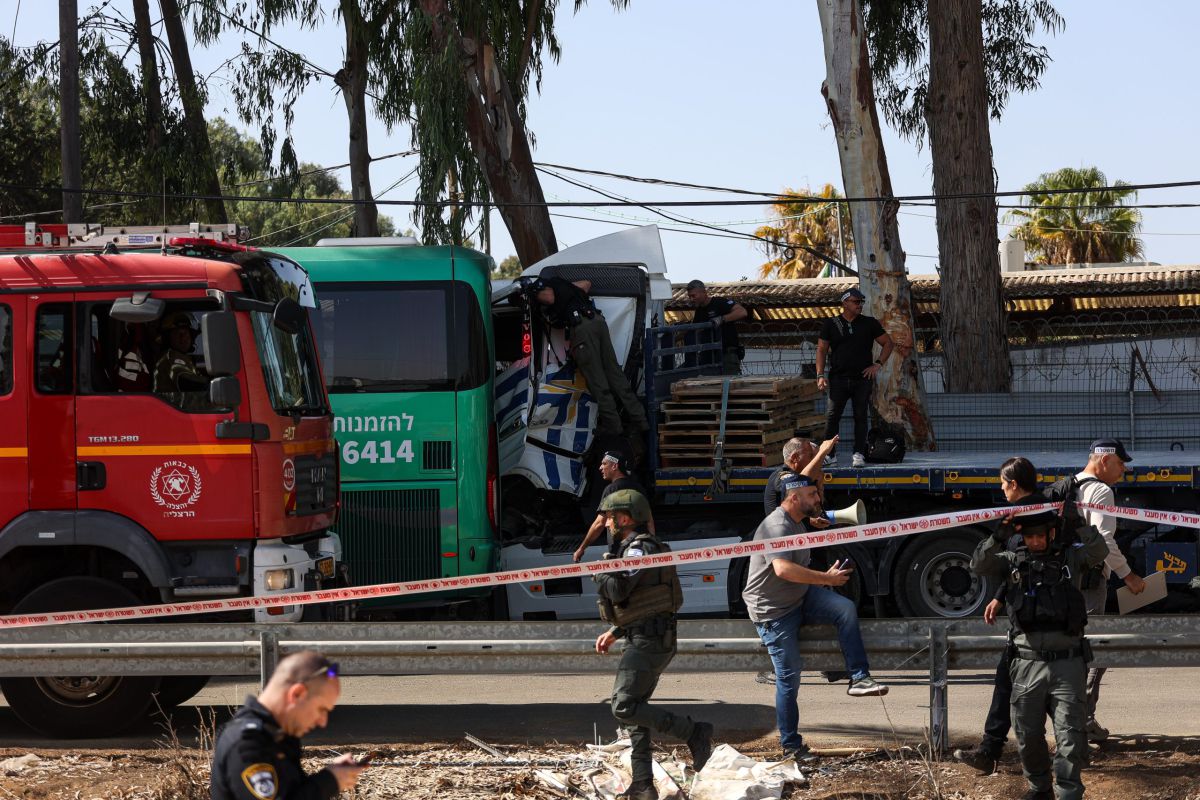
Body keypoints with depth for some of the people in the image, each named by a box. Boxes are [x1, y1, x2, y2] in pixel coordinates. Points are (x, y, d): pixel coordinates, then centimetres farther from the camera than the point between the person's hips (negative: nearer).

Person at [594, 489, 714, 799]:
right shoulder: (636, 547, 20)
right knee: (634, 709, 11)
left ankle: (694, 732, -13)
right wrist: (614, 633, 22)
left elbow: (618, 592, -22)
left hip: (649, 642, -10)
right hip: (655, 640, 10)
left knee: (624, 707, -15)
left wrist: (602, 572, -3)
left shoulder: (638, 549, -13)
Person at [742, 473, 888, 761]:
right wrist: (827, 578, -30)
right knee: (788, 678, -6)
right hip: (773, 610, -8)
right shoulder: (776, 527, -20)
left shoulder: (797, 523, 14)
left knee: (846, 608, -18)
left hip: (800, 598, 8)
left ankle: (859, 678, -19)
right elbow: (783, 569, -36)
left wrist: (823, 579, 14)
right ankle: (790, 745, 4)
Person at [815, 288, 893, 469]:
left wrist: (878, 364, 2)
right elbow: (821, 349, 6)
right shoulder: (830, 324, 6)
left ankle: (858, 454, 5)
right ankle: (829, 454, -2)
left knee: (860, 416, 0)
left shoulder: (870, 323, 8)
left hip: (862, 378, 1)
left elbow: (887, 343, 14)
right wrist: (820, 375, -4)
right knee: (832, 416, -7)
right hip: (838, 378, -1)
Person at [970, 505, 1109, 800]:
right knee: (1028, 735, 9)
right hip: (1027, 664, 2)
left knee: (1070, 736, -7)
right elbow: (979, 565, -6)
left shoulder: (1070, 558, 6)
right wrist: (1001, 534, -16)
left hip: (1067, 663, -2)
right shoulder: (1012, 561, 8)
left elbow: (1098, 549, -12)